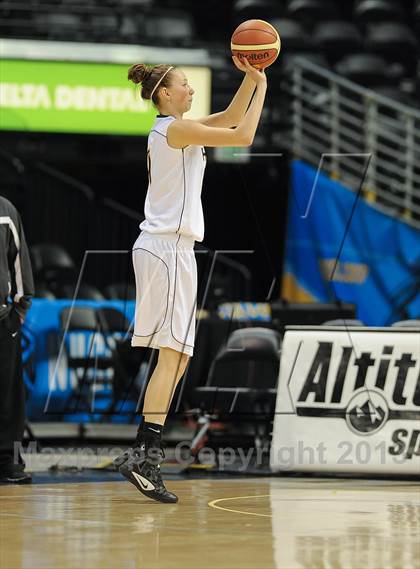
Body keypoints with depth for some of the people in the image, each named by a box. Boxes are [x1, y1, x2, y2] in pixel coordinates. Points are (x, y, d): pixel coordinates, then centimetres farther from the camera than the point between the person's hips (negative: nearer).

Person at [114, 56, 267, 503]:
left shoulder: (173, 129, 18)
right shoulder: (175, 128, -10)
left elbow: (231, 117, 27)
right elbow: (243, 135, -13)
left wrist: (249, 78, 15)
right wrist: (261, 87, -1)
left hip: (166, 247, 10)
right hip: (168, 246, -10)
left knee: (176, 357, 8)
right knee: (172, 355, -14)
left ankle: (143, 455, 5)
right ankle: (144, 456, -19)